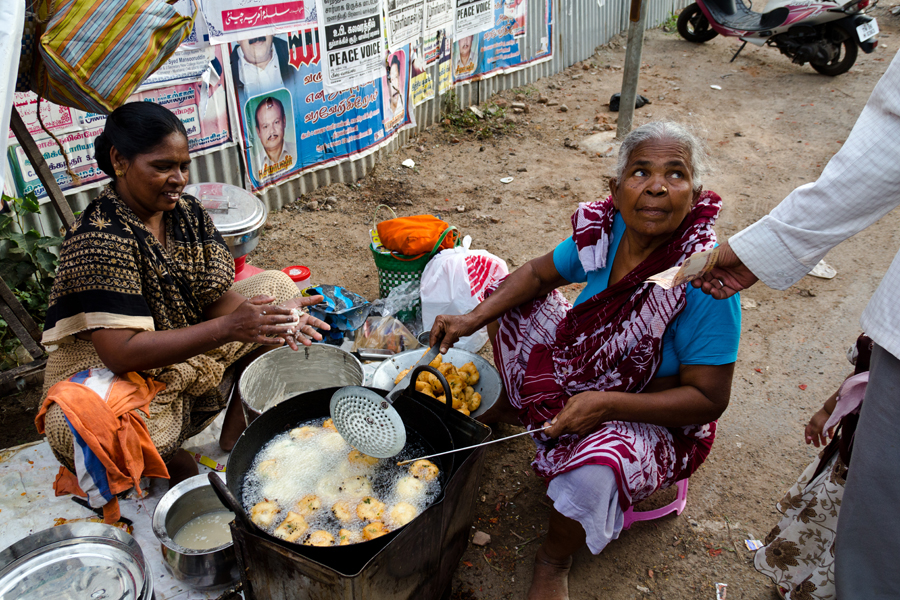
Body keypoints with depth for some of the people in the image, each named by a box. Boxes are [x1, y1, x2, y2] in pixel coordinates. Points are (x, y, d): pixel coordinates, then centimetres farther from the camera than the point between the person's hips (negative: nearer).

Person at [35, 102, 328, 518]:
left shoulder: (187, 213, -2)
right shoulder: (99, 240, -25)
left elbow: (218, 296, -5)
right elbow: (121, 351, -31)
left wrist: (280, 320, -26)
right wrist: (229, 328, -37)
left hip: (194, 356, 7)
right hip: (110, 372, -7)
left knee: (275, 288, 2)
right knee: (85, 423, -40)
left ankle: (234, 439, 1)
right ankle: (176, 461, -3)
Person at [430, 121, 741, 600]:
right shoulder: (605, 230, -14)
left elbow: (708, 398, -25)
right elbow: (539, 274, 2)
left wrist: (606, 403, -34)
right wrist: (473, 319, -11)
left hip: (653, 418, -6)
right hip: (582, 369, 6)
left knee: (594, 471, -37)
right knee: (505, 298, 5)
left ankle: (554, 561, 0)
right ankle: (509, 405, 31)